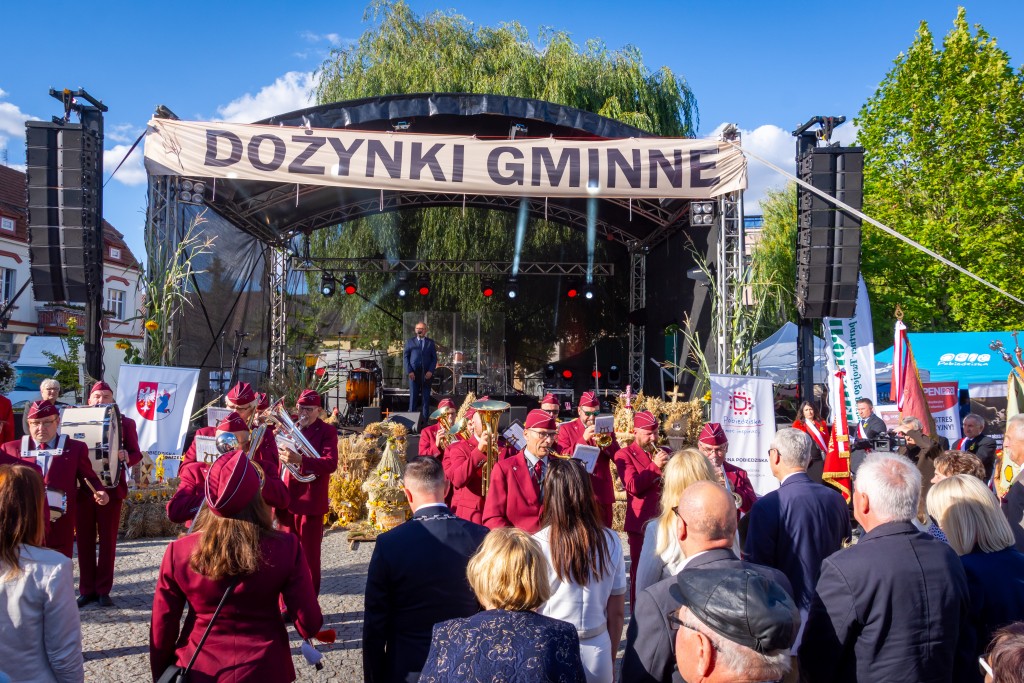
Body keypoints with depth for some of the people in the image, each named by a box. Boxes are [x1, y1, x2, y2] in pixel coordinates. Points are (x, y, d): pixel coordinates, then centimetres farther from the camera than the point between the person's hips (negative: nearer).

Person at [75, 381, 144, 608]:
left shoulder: (125, 423, 4)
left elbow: (136, 454, 2)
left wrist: (123, 456, -19)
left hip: (111, 489, -1)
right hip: (82, 488, 1)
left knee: (108, 540, 4)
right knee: (84, 539, 5)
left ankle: (103, 590, 13)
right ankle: (87, 589, 16)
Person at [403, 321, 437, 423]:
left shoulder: (431, 343, 10)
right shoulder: (410, 342, 8)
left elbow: (434, 358, 8)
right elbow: (405, 357, 5)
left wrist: (430, 371, -5)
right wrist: (409, 371, -6)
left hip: (426, 375, 1)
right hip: (413, 374, -1)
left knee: (426, 398, 2)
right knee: (413, 397, -2)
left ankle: (425, 420, 6)